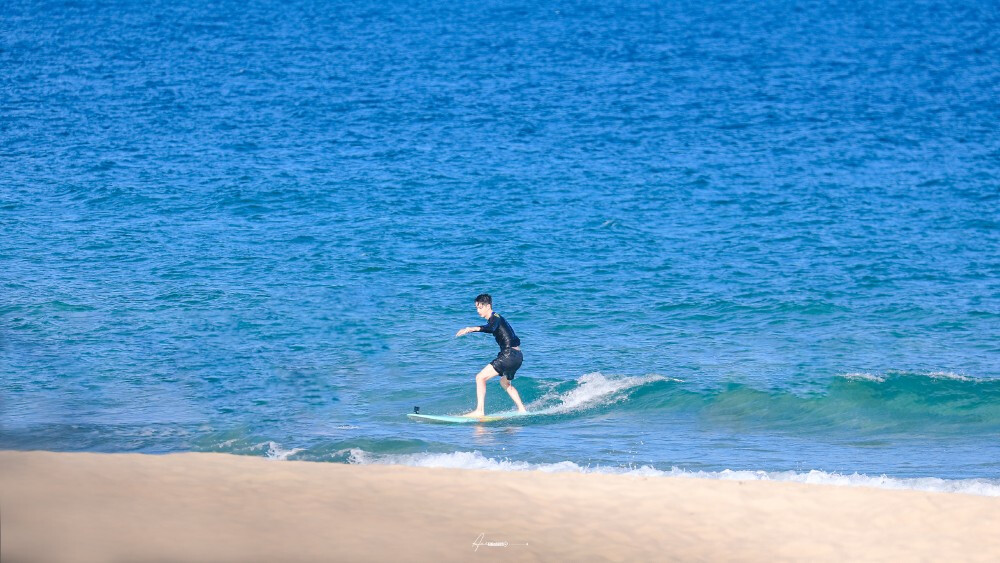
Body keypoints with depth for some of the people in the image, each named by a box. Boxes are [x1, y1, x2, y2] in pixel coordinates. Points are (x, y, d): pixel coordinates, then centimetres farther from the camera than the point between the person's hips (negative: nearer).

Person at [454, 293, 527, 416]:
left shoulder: (495, 317, -9)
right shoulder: (496, 318, 21)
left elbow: (490, 328, -36)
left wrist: (473, 329, -50)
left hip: (509, 354, -11)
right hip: (517, 356, 11)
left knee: (481, 377, -14)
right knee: (504, 382, 32)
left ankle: (479, 411, -19)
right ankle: (522, 410, 34)